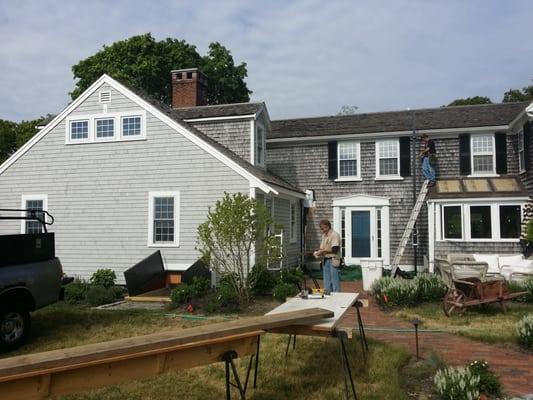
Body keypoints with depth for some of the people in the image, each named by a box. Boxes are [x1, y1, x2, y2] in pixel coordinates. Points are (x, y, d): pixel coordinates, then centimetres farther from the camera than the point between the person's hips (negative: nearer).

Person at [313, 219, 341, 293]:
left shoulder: (334, 235, -11)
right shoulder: (324, 235, 14)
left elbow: (334, 249, -19)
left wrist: (322, 251, -15)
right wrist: (318, 252, -1)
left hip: (333, 260, -8)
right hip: (326, 260, 8)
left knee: (335, 281, -3)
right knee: (327, 282, 13)